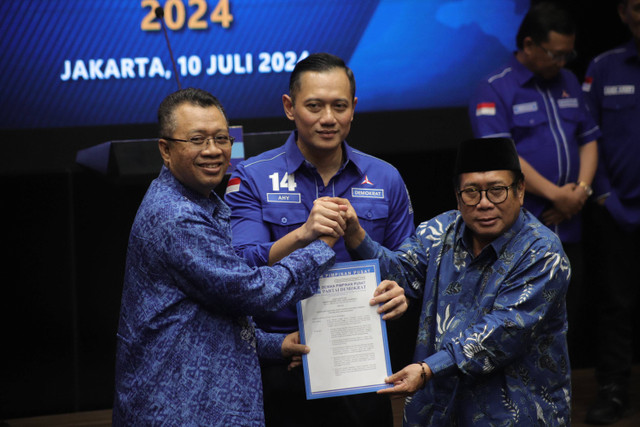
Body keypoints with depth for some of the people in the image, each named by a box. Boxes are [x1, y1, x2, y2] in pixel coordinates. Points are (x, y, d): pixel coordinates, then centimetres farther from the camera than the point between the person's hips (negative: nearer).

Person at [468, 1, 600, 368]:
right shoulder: (495, 90, -7)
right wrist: (555, 194, -15)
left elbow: (589, 139, 17)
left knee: (571, 318, 8)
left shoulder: (569, 84, 15)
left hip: (568, 226, 6)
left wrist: (581, 189, -1)